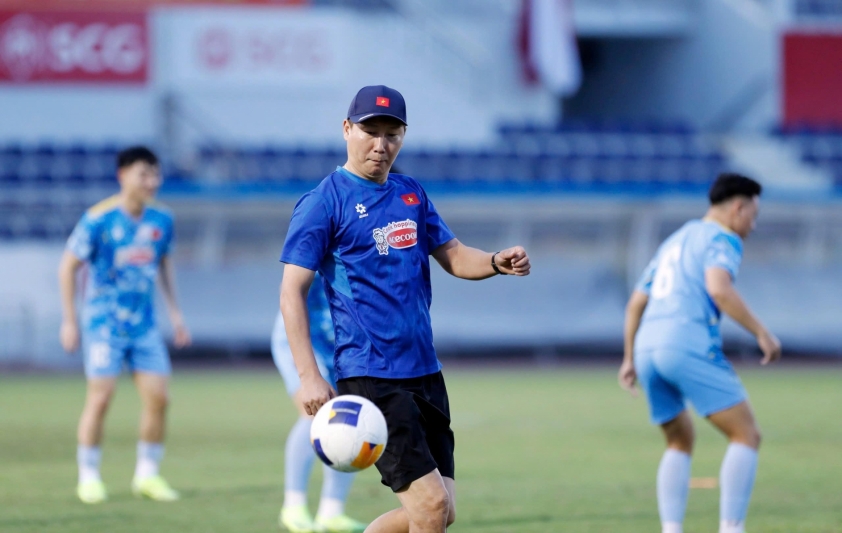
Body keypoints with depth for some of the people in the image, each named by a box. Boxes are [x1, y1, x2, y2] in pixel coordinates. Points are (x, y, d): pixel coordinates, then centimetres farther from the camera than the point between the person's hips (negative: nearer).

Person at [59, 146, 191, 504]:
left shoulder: (161, 219, 2)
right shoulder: (99, 219, -13)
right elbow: (68, 266, -7)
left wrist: (175, 313, 13)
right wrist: (69, 320, -9)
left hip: (144, 323, 5)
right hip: (104, 322, -5)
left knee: (157, 397, -2)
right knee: (101, 396, -8)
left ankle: (147, 475, 12)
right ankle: (88, 478, 4)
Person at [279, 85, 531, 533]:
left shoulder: (411, 195, 14)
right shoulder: (323, 202, -6)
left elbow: (453, 256, 19)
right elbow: (292, 292, -9)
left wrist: (497, 263, -5)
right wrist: (309, 377, -18)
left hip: (424, 373, 7)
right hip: (369, 376, -7)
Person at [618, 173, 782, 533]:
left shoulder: (675, 243, 29)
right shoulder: (722, 240, 2)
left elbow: (636, 303, 29)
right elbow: (719, 289, -18)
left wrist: (630, 359, 33)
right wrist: (762, 333, -13)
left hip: (648, 348, 8)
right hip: (691, 346, -8)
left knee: (681, 442, 22)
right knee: (747, 436, -2)